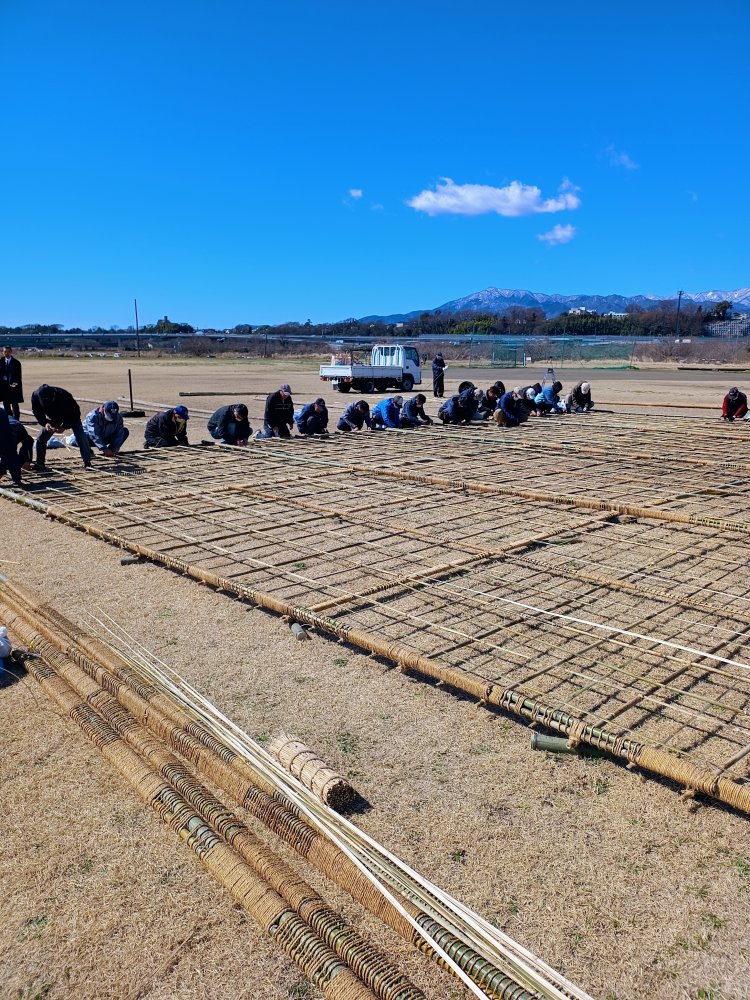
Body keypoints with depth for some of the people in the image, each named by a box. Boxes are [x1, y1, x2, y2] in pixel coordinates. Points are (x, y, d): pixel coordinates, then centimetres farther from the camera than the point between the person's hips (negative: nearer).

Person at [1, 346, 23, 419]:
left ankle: (16, 419, 2)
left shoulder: (16, 363, -3)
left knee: (14, 404, -2)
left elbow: (18, 375, -7)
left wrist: (15, 383, -22)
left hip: (13, 385, -4)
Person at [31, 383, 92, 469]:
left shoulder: (63, 395, -39)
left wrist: (64, 426, -35)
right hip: (52, 418, 4)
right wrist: (45, 423, -29)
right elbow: (37, 413, -11)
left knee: (80, 437, -20)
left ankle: (87, 462, -16)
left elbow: (75, 412, -26)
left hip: (71, 417, -4)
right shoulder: (35, 395, -28)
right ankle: (40, 464, 8)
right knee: (41, 438, -5)